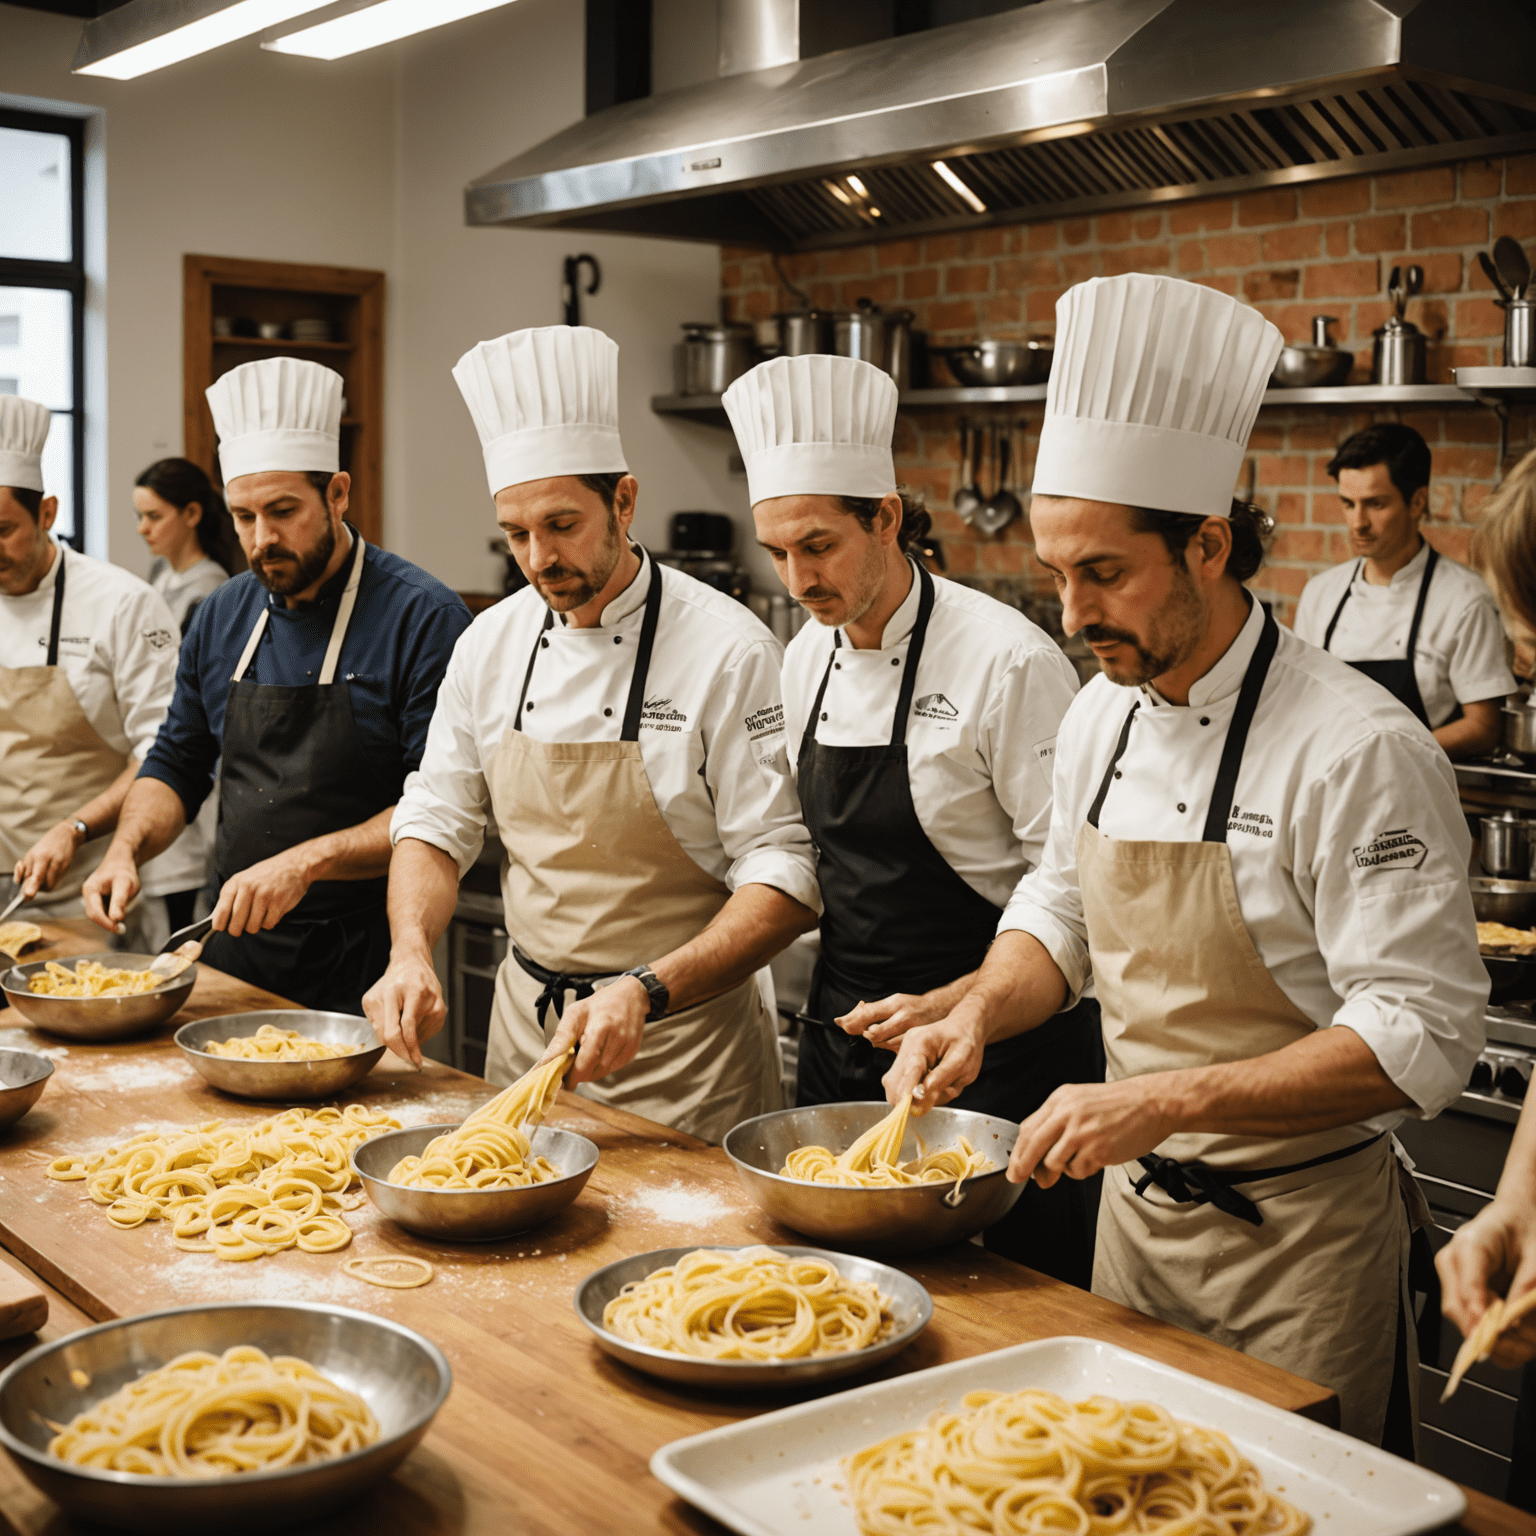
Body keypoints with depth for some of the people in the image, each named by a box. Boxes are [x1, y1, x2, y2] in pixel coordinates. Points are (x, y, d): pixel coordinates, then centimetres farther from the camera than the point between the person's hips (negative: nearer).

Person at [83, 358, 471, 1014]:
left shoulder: (422, 617, -13)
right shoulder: (222, 617, 7)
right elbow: (177, 764, 18)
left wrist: (306, 862, -26)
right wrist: (127, 848, -1)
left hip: (359, 962, -5)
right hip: (233, 944, 6)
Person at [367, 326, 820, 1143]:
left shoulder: (727, 651, -17)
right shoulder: (490, 643, 1)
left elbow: (784, 877, -18)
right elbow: (437, 822, 9)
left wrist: (648, 992, -30)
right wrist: (411, 952, -11)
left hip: (681, 1044, -5)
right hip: (525, 1021, 5)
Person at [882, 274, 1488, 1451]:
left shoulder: (1360, 750, -23)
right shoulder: (1101, 712, 1)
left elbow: (1422, 1035, -25)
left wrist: (1168, 1099, -30)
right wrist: (980, 1014, -5)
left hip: (1300, 1229, -6)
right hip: (1134, 1199, 7)